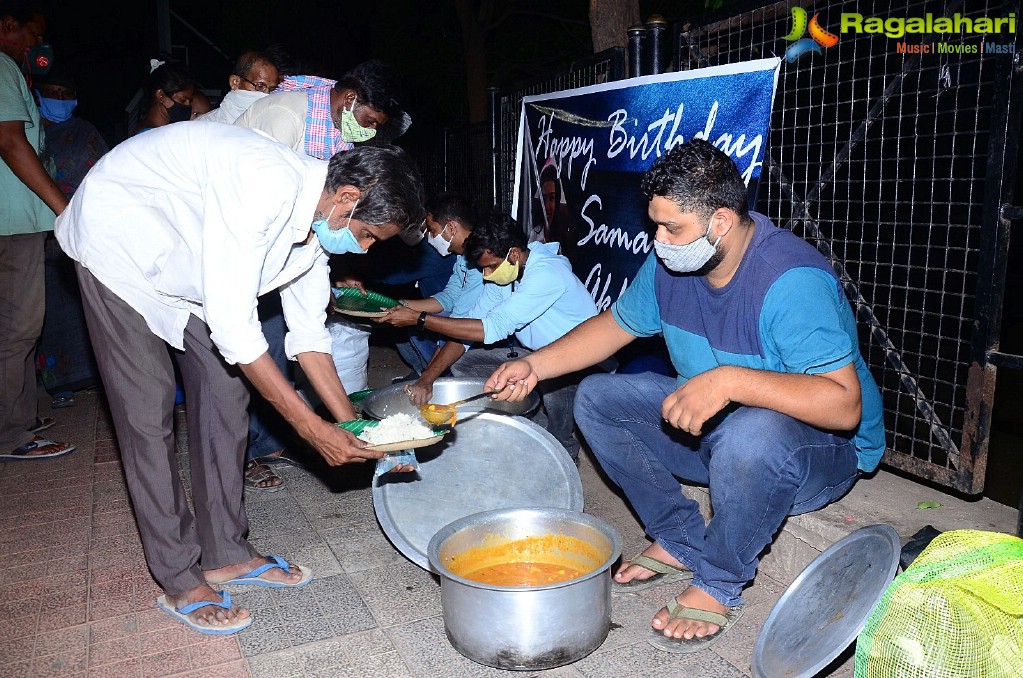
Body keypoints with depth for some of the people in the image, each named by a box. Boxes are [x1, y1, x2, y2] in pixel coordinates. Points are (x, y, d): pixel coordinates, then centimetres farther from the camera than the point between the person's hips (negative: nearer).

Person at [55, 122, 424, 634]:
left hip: (186, 268, 8)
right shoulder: (264, 184, -37)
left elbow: (308, 333, -3)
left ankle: (225, 552, 14)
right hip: (118, 243, -8)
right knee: (148, 411, -8)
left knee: (226, 390, 2)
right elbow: (233, 327, -37)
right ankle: (180, 580, 4)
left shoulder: (318, 219, -10)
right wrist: (312, 428, -32)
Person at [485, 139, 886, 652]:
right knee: (596, 400, -3)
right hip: (713, 425, 7)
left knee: (751, 435, -41)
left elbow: (845, 406, -35)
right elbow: (616, 324, 7)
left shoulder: (792, 280, -29)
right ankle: (682, 542, 3)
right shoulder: (669, 262, -7)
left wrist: (730, 380, -47)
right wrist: (534, 366, -4)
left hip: (827, 447, -7)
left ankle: (718, 584, -11)